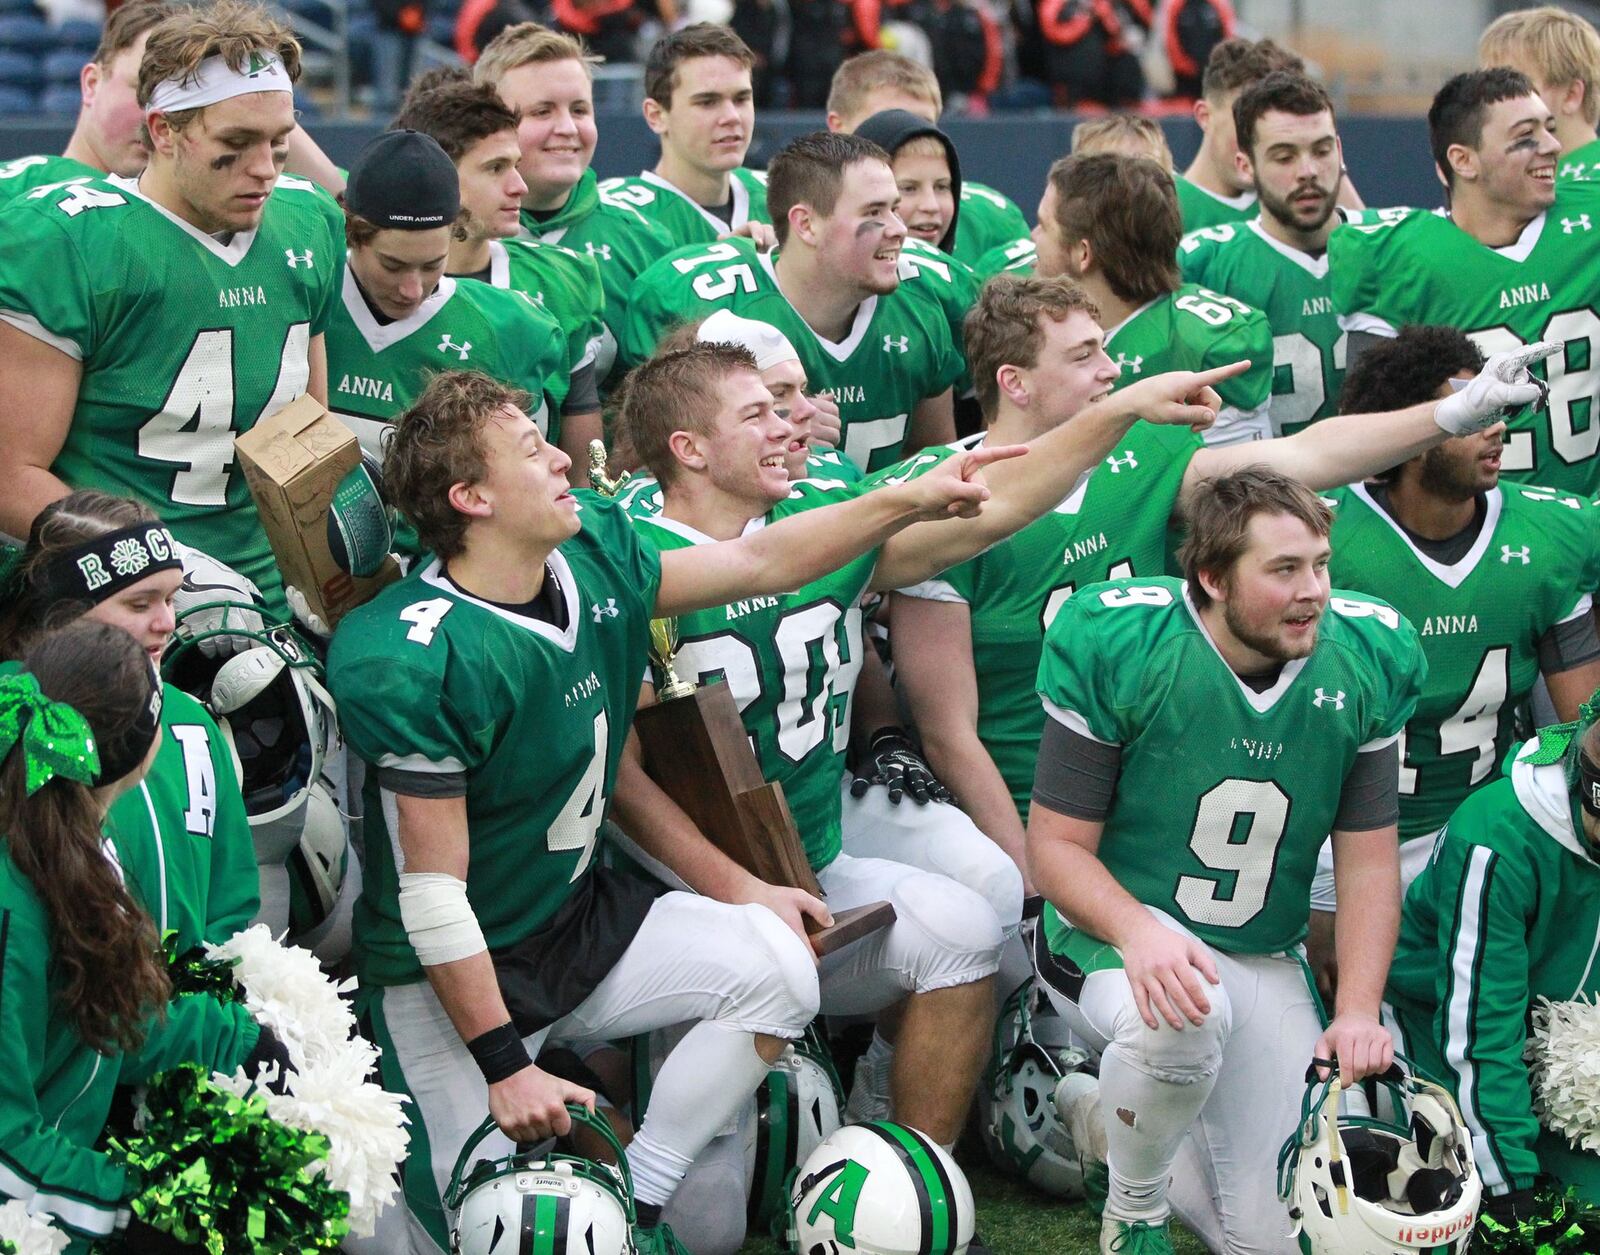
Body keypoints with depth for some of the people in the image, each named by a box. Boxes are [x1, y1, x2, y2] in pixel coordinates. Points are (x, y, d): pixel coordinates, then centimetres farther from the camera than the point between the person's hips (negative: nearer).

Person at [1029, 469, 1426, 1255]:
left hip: (1262, 960, 4)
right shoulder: (1121, 649, -16)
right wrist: (1139, 932, -31)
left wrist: (1357, 1012, -10)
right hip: (1117, 930, -4)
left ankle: (1157, 1141, 31)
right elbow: (1057, 844, -11)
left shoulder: (1364, 662, -5)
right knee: (1183, 1019, -41)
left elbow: (1368, 860, 2)